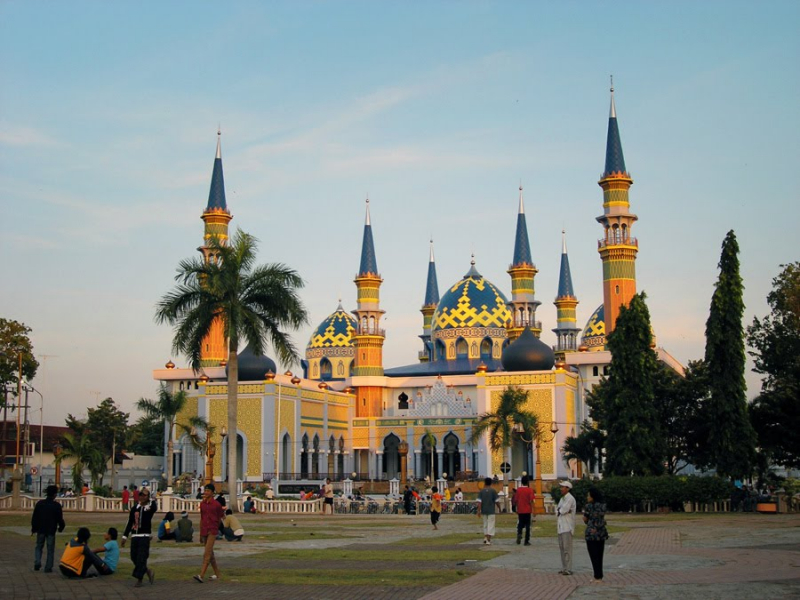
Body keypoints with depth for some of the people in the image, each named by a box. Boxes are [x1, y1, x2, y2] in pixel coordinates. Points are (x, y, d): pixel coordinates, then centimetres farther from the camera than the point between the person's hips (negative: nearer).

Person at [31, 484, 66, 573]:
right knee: (50, 550, 5)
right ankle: (48, 568, 2)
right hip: (51, 531, -2)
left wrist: (33, 529, 13)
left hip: (40, 530, 2)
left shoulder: (39, 503, -1)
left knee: (39, 546, 18)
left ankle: (37, 563, -1)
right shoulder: (57, 505, -9)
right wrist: (61, 527, 13)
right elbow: (60, 519, -6)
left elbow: (34, 517, 3)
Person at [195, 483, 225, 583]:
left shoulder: (216, 504, -7)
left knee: (207, 553, -14)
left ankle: (201, 575, -22)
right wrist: (200, 534, 14)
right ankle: (217, 574, 25)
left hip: (212, 531, -6)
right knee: (210, 553, 13)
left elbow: (220, 519, 4)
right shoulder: (202, 504, 8)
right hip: (204, 531, 6)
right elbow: (201, 519, 14)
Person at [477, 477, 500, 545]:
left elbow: (479, 502, -5)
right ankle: (488, 540, -7)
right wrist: (499, 507, 11)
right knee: (490, 525, -1)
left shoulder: (481, 491, 1)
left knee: (485, 524, 19)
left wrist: (479, 511, -4)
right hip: (491, 511, -3)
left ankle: (485, 538, 15)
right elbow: (496, 501, -5)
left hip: (484, 511, 3)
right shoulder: (493, 491, -6)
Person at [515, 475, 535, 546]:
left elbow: (516, 500, 7)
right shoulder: (529, 490, -9)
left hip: (520, 511, 3)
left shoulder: (518, 489, 2)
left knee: (520, 524, 15)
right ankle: (526, 541, 4)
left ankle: (519, 534, -14)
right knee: (527, 526, 5)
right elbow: (531, 501, -13)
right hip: (527, 511, -3)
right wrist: (533, 511, -7)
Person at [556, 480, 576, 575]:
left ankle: (568, 569, -9)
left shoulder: (570, 499, -11)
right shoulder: (562, 498, 19)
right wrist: (561, 511, -6)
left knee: (567, 548, -10)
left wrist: (559, 511, 1)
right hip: (561, 526, 10)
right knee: (562, 547, 12)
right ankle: (564, 568, 18)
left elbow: (563, 510, -19)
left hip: (567, 526, -10)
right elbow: (557, 509, 13)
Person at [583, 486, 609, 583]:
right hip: (602, 533, 5)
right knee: (600, 556, 13)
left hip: (591, 532, -5)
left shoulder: (588, 506, -10)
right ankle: (600, 576, 14)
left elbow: (585, 520, -2)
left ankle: (597, 577, -3)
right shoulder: (603, 506, 5)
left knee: (594, 556, 0)